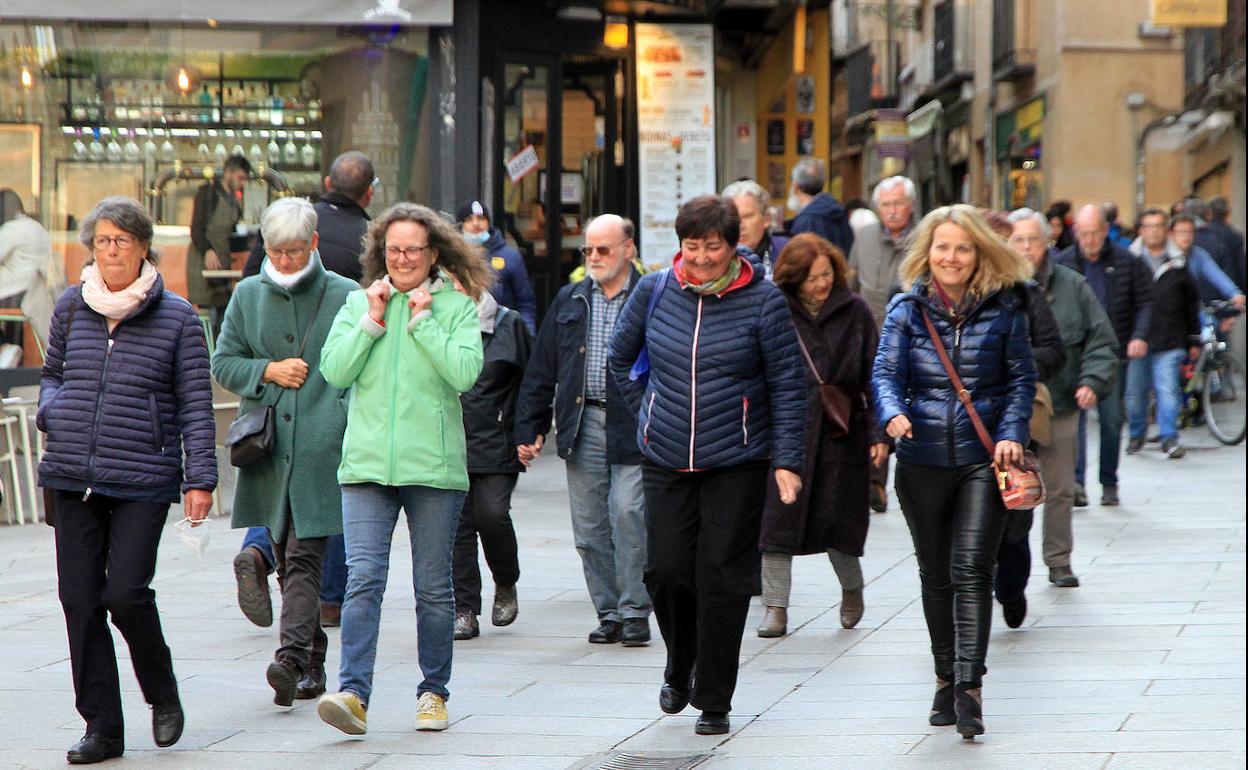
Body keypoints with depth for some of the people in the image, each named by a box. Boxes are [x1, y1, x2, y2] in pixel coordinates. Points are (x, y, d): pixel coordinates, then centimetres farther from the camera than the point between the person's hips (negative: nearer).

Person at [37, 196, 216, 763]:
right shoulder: (71, 307, 9)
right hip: (72, 478, 4)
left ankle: (162, 693, 13)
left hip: (143, 481, -3)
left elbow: (196, 404, 1)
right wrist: (53, 411, 1)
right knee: (80, 598, 0)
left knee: (125, 592, -14)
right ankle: (101, 727, 9)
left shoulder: (177, 318, 0)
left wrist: (200, 478, -6)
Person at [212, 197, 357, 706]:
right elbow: (223, 363, 12)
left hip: (322, 444, -4)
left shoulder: (345, 297, 1)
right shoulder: (248, 295, 10)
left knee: (304, 556, -14)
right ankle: (313, 661, 20)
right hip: (267, 444, 4)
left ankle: (291, 657, -25)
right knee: (286, 559, 10)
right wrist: (268, 371, -6)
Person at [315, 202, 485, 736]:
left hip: (434, 467, -1)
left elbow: (465, 372, -11)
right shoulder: (358, 303, 10)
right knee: (363, 578, -13)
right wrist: (373, 320, -6)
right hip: (367, 465, 1)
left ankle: (433, 691, 19)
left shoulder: (456, 307, 4)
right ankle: (353, 693, -19)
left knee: (433, 588, 7)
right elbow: (334, 371, 0)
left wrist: (422, 321, -10)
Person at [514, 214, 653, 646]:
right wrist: (530, 428, 11)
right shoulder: (569, 302, 15)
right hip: (582, 424, 5)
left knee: (627, 513, -12)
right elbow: (541, 370, 16)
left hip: (632, 426, -5)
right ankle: (608, 612, 13)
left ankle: (634, 611, -3)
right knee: (589, 525, 4)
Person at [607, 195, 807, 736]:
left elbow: (787, 385, -3)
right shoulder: (654, 291, 2)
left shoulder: (763, 301, -6)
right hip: (665, 462, 2)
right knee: (666, 570, -1)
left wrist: (787, 461, -7)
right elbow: (621, 357, 18)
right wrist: (646, 411, 11)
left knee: (722, 578, -3)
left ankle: (714, 700, 8)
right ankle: (679, 667, 28)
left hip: (737, 464, -2)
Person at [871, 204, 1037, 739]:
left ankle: (969, 685, -17)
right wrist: (893, 413, -24)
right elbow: (886, 371, -4)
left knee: (972, 570, -13)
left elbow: (1021, 378, 6)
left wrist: (1012, 433, -8)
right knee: (935, 574, 11)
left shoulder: (1003, 309, 2)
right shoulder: (907, 308, 3)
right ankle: (946, 677, 23)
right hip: (923, 459, 2)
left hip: (982, 458, -2)